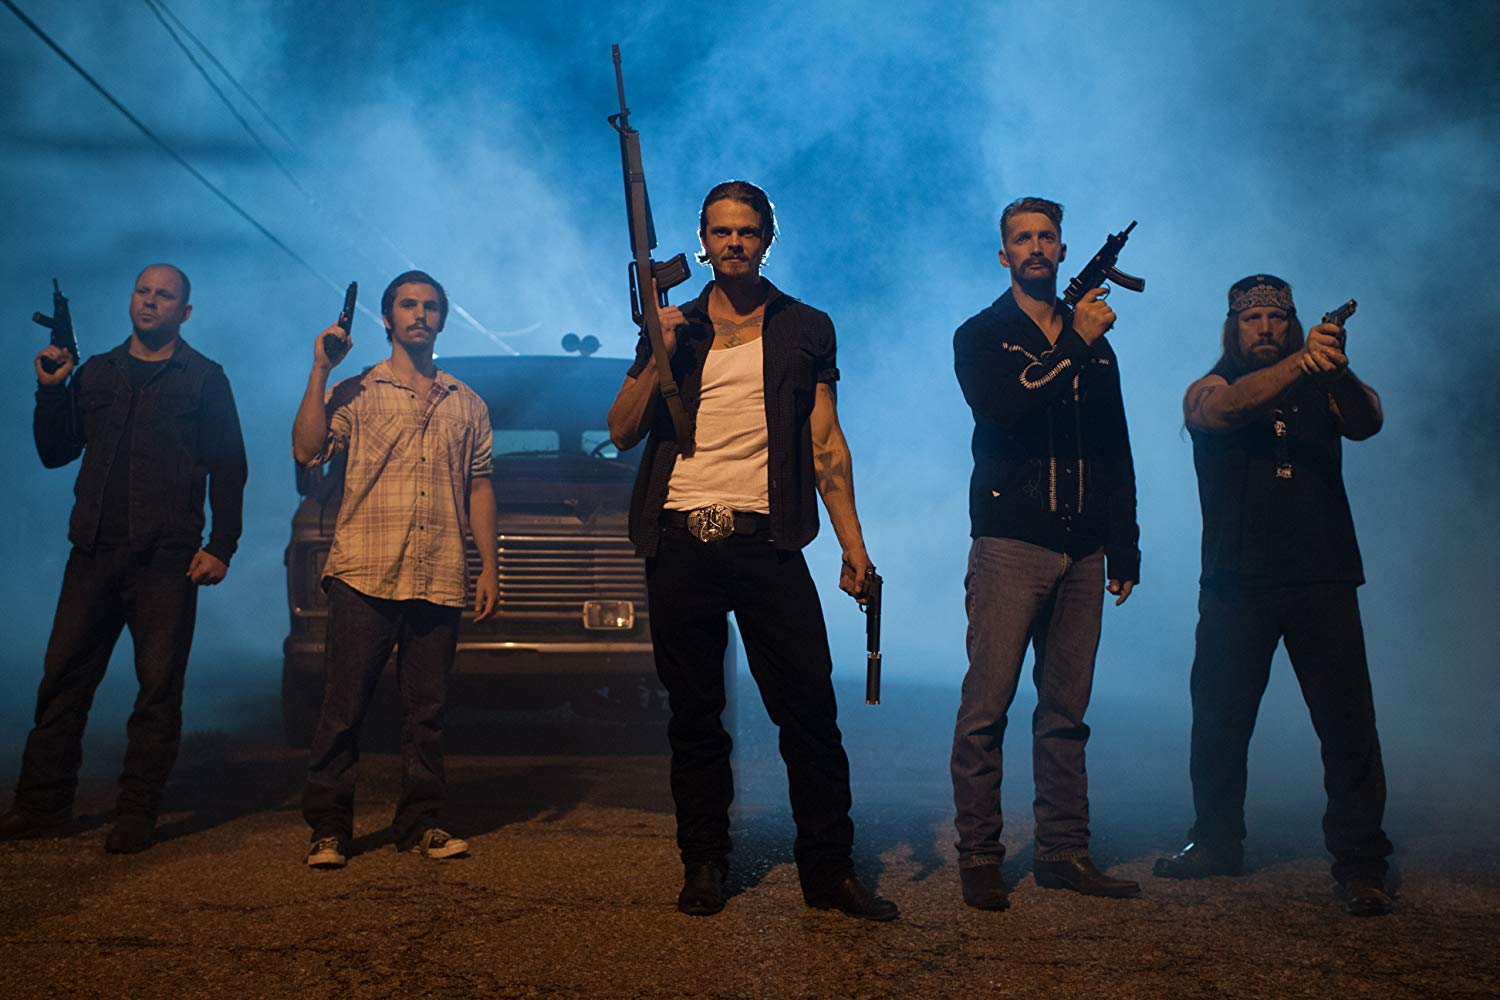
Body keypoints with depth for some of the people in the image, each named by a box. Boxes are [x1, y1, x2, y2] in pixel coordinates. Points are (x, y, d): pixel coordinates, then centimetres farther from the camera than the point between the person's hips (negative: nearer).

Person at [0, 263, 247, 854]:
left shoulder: (205, 380, 6)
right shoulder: (95, 373, 17)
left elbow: (228, 469, 1)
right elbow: (54, 452, 17)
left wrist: (221, 547, -8)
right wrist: (50, 393, 2)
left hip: (167, 559, -3)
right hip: (94, 551, 4)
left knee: (159, 685, -3)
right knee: (64, 675, 3)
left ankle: (137, 816, 3)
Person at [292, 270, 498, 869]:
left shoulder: (466, 405, 17)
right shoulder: (356, 393, 9)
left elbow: (479, 488, 16)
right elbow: (307, 450, -6)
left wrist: (488, 568, 9)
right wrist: (319, 372, -7)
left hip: (439, 583, 3)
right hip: (364, 574, -2)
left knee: (427, 710, 6)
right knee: (344, 706, -2)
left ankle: (420, 823, 15)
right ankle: (328, 828, 5)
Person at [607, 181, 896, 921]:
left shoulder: (804, 329, 11)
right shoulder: (673, 327, 15)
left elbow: (827, 445, 7)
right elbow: (623, 432, 9)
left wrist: (853, 543, -1)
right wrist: (658, 355, -4)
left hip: (766, 541, -1)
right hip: (681, 545, 2)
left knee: (810, 708, -4)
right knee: (694, 714, 6)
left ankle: (828, 869, 5)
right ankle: (704, 866, 16)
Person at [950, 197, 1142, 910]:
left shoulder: (1094, 344, 20)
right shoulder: (981, 336, 7)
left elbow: (1117, 456, 19)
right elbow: (999, 407, -15)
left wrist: (1124, 551, 13)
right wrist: (1074, 344, -11)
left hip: (1081, 551, 4)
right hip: (1010, 545, -4)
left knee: (1066, 711, 6)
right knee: (987, 706, -7)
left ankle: (1063, 852, 12)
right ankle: (980, 857, -1)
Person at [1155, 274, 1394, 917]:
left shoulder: (1321, 389, 12)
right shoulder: (1208, 390, 8)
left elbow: (1365, 423, -8)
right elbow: (1229, 408, -16)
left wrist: (1338, 371, -29)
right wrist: (1299, 362, -33)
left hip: (1321, 578, 0)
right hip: (1236, 580, 0)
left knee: (1347, 721, -4)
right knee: (1219, 719, 5)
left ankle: (1359, 863, 4)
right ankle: (1217, 842, 22)